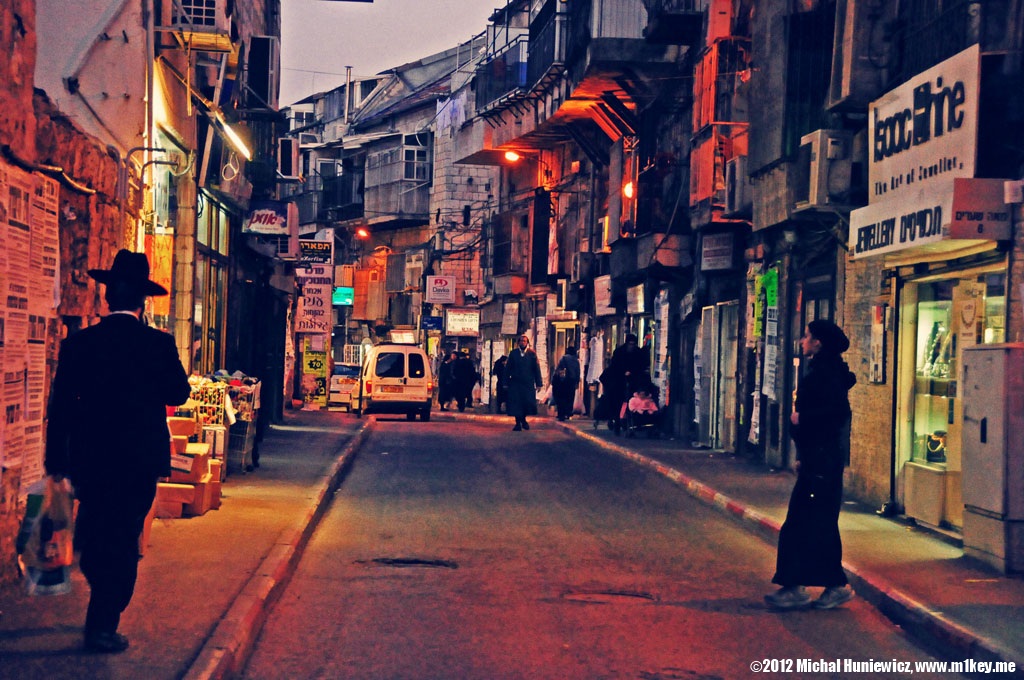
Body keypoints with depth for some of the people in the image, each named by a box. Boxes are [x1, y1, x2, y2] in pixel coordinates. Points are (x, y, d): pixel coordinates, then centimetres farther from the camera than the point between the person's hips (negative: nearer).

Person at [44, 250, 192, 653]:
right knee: (124, 541, 7)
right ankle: (104, 626, 6)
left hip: (91, 458, 2)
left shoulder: (79, 344, -6)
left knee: (93, 535, 20)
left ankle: (102, 612, 31)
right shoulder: (159, 344, -10)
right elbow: (179, 393, 3)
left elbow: (60, 406, -3)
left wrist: (56, 462, 4)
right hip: (140, 460, -1)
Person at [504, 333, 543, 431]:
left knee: (528, 402, -1)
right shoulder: (513, 353, 5)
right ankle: (518, 423, 9)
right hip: (515, 382, 1)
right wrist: (506, 382, 0)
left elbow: (537, 369, 1)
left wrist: (538, 383, -3)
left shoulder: (532, 353, 1)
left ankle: (523, 419, 25)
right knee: (516, 403, -1)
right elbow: (507, 368, 6)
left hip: (528, 383, -1)